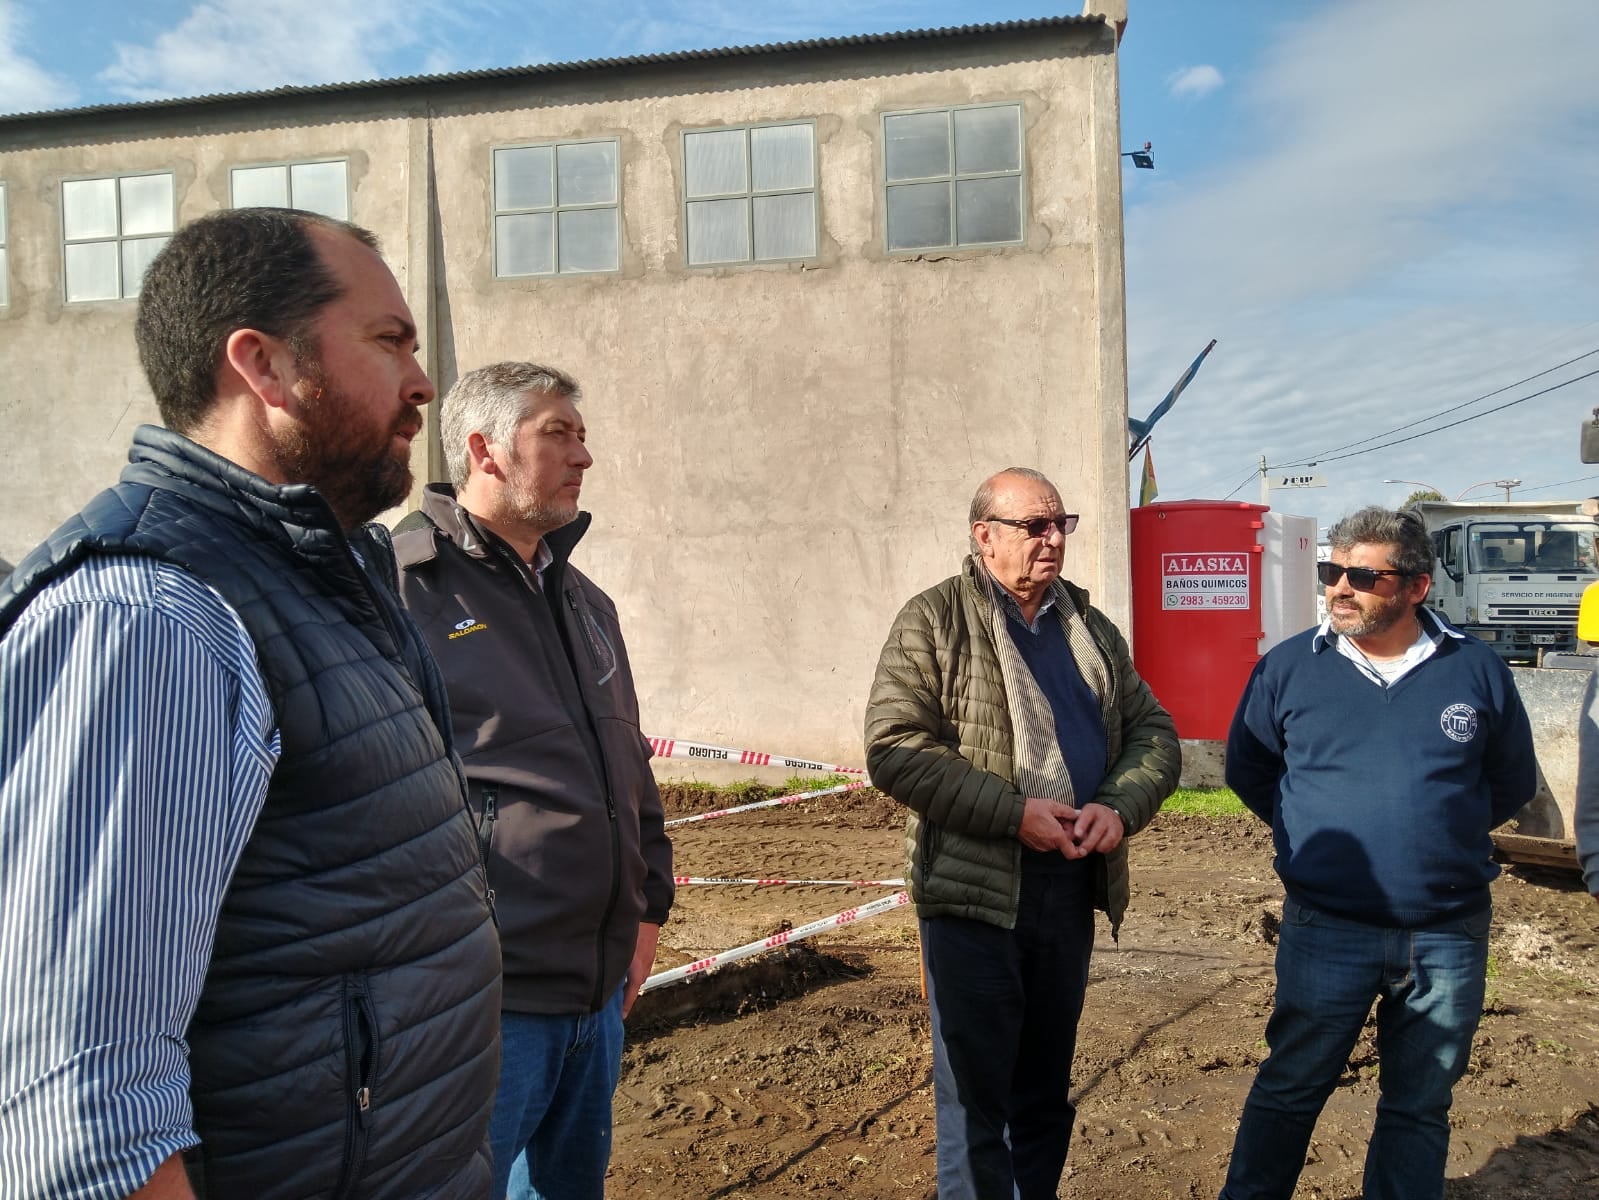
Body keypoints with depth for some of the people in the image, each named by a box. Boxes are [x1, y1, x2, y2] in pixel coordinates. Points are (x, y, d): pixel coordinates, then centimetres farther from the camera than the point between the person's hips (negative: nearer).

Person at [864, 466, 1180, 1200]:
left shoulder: (1090, 626, 11)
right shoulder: (933, 622, -6)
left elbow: (1153, 731, 10)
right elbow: (894, 749, -15)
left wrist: (1120, 807, -10)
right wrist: (1013, 812, -21)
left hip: (1072, 886, 6)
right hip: (972, 891, -5)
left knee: (1046, 1085, 19)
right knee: (975, 1092, 4)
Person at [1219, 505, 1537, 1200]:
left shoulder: (1477, 671, -1)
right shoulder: (1289, 667, -4)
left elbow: (1513, 785, 13)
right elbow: (1246, 770, 8)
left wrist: (1438, 835, 8)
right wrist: (1318, 835, 7)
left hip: (1450, 937, 2)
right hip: (1325, 929, -1)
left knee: (1420, 1109, 15)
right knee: (1289, 1091, 10)